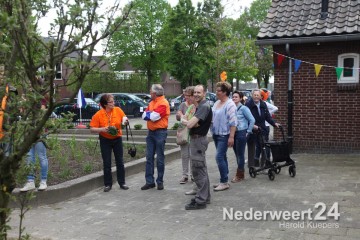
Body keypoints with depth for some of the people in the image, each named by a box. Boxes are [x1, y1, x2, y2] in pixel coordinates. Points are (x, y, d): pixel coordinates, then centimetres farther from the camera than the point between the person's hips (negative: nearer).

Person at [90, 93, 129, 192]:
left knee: (120, 162, 7)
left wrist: (126, 121, -16)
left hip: (117, 139, 2)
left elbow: (124, 119, 7)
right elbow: (92, 129, -12)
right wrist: (102, 129, -28)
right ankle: (108, 184, 15)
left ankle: (122, 182, 18)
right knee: (107, 163, 3)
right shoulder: (98, 115, -15)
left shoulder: (118, 110, -7)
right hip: (105, 140, -2)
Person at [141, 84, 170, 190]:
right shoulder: (152, 102, 15)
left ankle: (160, 181, 12)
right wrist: (152, 114, -11)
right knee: (149, 157, 6)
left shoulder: (163, 103, -11)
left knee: (160, 158, 2)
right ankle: (149, 181, 11)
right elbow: (144, 116, 7)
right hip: (150, 132, 8)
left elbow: (155, 117, -20)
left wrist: (148, 114, -2)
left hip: (160, 132, -8)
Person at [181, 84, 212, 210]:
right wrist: (191, 122, -15)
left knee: (198, 170, -7)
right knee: (201, 169, 17)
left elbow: (189, 124, -26)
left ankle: (200, 200, -2)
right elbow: (191, 123, 8)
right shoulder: (199, 106, 15)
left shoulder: (204, 106, -18)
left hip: (198, 140, -11)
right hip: (196, 139, 11)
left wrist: (183, 121, -4)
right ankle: (205, 196, 27)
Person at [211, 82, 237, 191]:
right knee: (222, 157, 13)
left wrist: (231, 137, -23)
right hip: (216, 134, 9)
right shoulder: (216, 103, 13)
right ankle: (224, 181, 22)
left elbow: (233, 122, -19)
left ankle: (224, 182, -3)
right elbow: (212, 117, 22)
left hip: (224, 135, -9)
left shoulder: (230, 104, -14)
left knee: (219, 157, -12)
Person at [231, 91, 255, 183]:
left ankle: (239, 175, 8)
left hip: (241, 133, -6)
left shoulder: (243, 108, -10)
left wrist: (248, 131, -8)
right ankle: (241, 173, 23)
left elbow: (252, 120, -10)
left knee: (240, 154, 0)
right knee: (237, 154, 12)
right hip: (234, 133, 6)